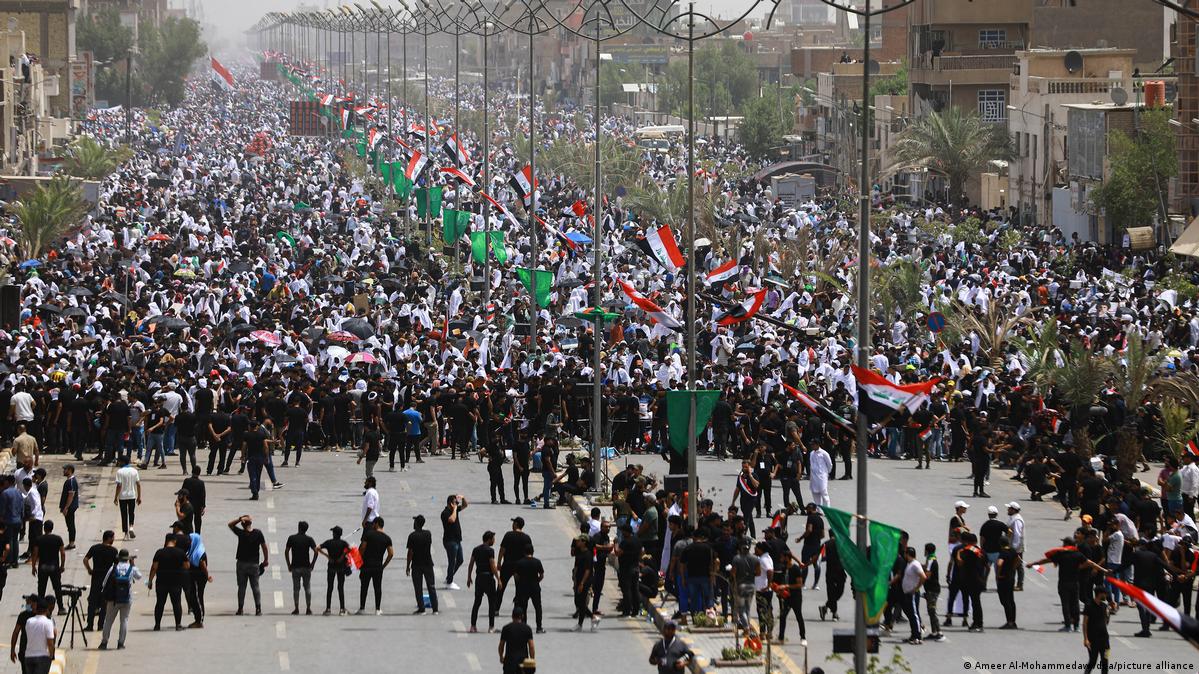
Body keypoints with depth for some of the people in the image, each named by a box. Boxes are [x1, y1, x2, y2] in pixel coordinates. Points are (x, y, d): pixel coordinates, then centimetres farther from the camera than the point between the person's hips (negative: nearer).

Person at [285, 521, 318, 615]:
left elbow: (286, 552, -3)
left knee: (296, 588, 5)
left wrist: (289, 565, 4)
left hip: (295, 567, 0)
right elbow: (316, 551, -9)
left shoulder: (291, 538, 0)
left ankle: (296, 609, 2)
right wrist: (312, 563, -1)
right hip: (306, 567, 0)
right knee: (307, 588, 6)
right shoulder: (309, 539, -2)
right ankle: (308, 609, 5)